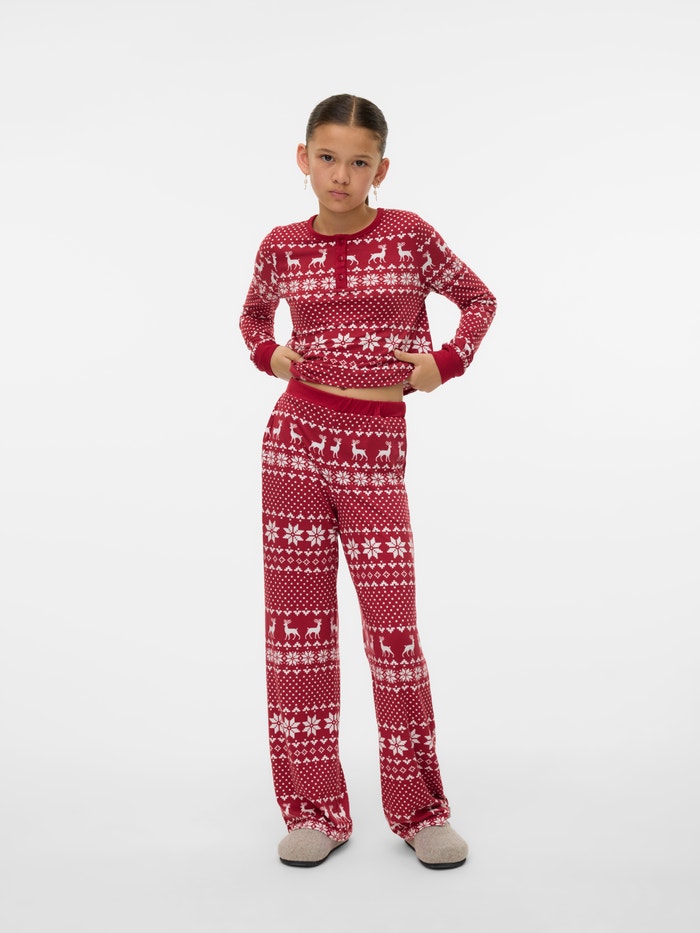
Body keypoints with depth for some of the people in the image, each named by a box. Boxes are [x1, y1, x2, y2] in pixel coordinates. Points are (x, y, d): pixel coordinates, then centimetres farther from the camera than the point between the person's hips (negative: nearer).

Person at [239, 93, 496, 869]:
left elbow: (478, 299, 13)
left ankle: (419, 809, 18)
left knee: (394, 629, -1)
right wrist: (269, 355, 5)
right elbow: (254, 315, 24)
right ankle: (314, 808, 18)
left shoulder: (409, 235, -1)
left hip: (374, 454, -2)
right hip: (294, 441, 2)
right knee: (297, 623, 5)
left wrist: (446, 362, -2)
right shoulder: (283, 246, 5)